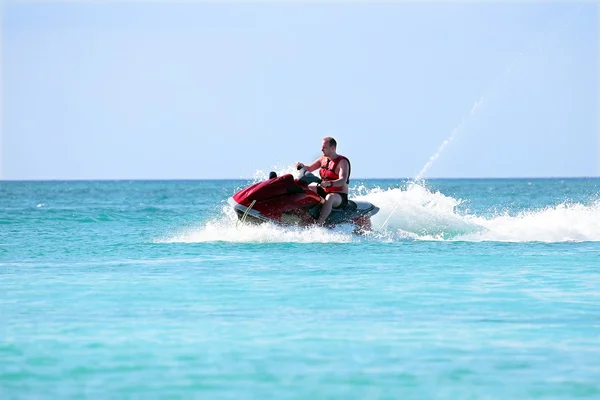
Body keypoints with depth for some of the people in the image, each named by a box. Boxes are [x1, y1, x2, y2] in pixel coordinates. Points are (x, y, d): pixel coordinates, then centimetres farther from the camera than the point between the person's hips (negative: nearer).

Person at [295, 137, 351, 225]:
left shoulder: (342, 162, -14)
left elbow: (343, 181, -30)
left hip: (340, 196, -8)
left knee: (329, 197, -43)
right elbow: (309, 169, 15)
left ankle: (318, 223, -57)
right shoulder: (323, 159, 8)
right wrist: (302, 166, -9)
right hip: (324, 192, 8)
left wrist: (329, 183, -49)